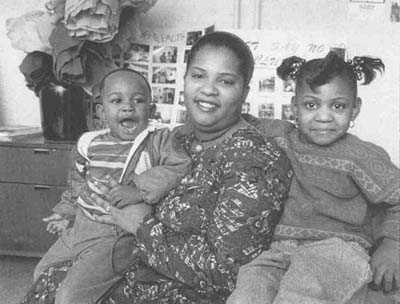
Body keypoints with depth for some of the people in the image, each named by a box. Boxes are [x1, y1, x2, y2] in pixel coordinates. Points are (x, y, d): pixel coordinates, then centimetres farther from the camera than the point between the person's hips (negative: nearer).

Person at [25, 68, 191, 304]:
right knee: (42, 274, 20)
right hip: (81, 227, 6)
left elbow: (181, 168, -24)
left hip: (118, 237, -6)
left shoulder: (159, 141, -10)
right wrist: (66, 212, 23)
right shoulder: (90, 144, 3)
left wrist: (139, 190, -29)